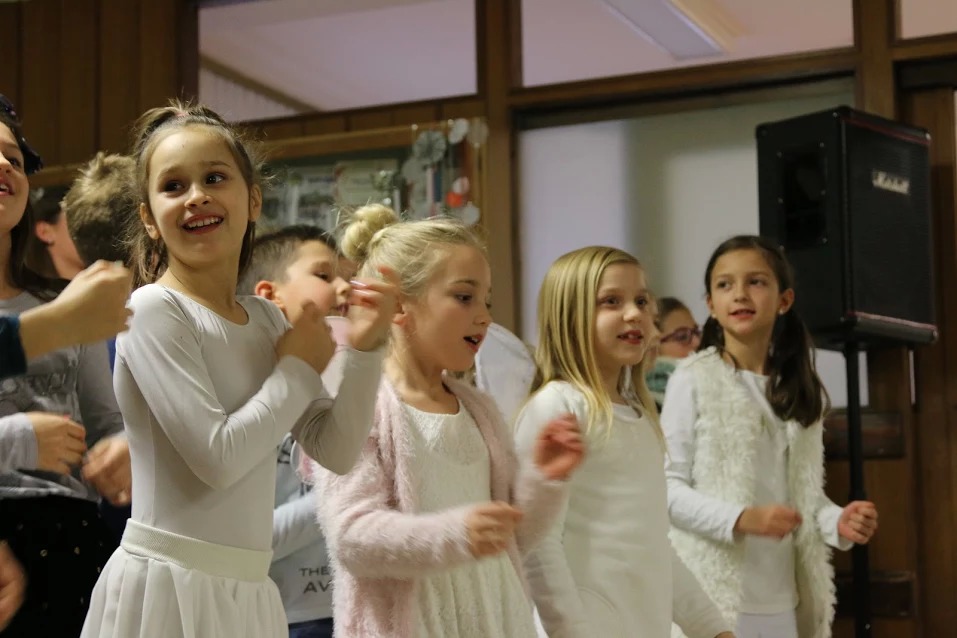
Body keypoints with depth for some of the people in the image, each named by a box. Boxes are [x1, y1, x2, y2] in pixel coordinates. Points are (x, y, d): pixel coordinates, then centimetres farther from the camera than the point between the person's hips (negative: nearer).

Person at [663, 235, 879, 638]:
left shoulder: (800, 389, 11)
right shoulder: (694, 379, -6)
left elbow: (804, 491, 16)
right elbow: (667, 485, -9)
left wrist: (837, 522, -4)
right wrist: (741, 519, -21)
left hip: (782, 599, 5)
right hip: (715, 594, -5)